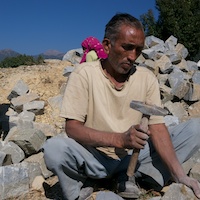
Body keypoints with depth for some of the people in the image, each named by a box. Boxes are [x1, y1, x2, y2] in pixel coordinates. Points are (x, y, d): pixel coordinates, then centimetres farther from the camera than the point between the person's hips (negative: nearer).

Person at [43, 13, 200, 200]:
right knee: (54, 148, -34)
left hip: (135, 157, 4)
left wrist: (179, 175, -21)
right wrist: (120, 139, -32)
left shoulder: (147, 78, -4)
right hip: (95, 157, -3)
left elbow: (158, 128, -7)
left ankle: (129, 176, -9)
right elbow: (72, 128, -17)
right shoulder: (84, 74, -13)